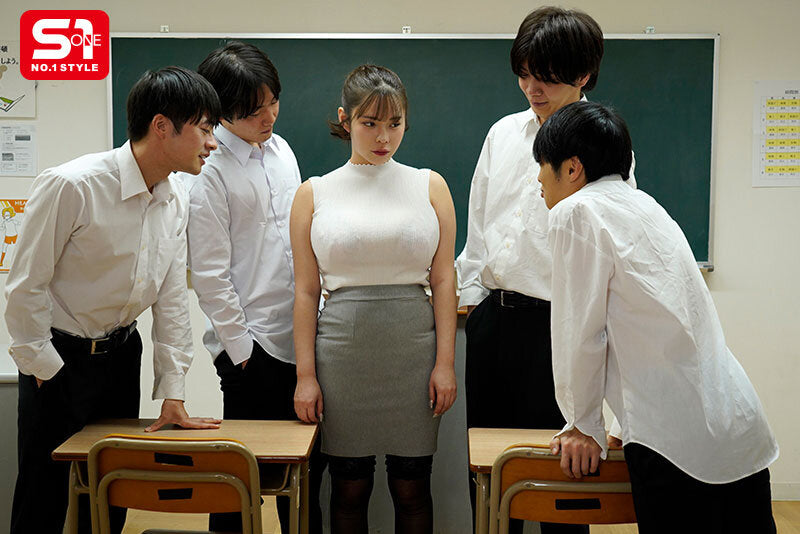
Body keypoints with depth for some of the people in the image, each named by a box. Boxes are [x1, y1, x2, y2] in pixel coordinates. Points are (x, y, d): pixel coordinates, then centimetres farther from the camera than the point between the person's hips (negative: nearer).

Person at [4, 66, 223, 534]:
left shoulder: (177, 200, -3)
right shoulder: (71, 186, -24)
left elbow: (172, 296, 1)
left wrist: (173, 393, 0)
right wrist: (44, 367, -11)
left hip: (121, 353, 6)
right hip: (59, 356, -5)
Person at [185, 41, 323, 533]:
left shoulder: (281, 149, 10)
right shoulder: (209, 170, -11)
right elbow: (209, 273, -12)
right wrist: (241, 347, -11)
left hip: (299, 336, 6)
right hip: (252, 346, -6)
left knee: (307, 461, 13)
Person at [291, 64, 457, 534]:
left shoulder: (430, 186, 6)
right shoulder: (314, 194, 5)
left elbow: (444, 281, 4)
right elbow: (306, 291, 4)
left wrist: (445, 362, -3)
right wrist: (306, 374, 0)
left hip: (414, 343, 0)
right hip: (342, 346, 0)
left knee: (412, 486, 7)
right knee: (350, 485, 9)